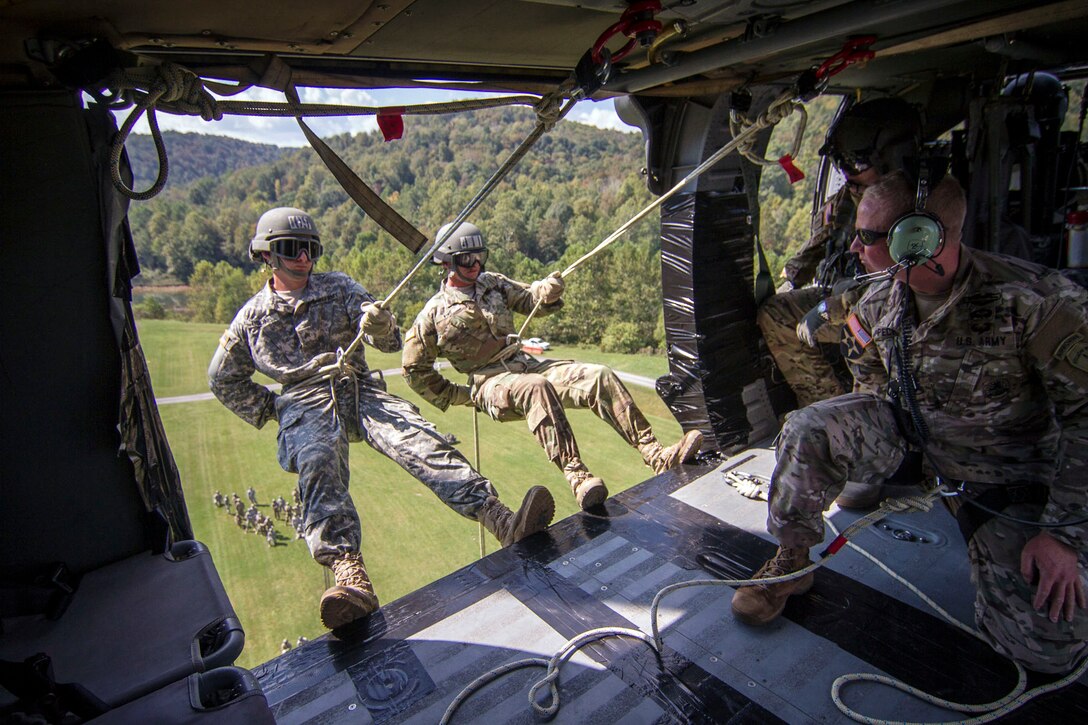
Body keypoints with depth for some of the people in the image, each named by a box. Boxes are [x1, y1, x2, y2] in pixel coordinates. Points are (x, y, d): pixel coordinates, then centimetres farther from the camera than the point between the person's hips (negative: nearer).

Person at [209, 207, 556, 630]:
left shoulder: (338, 288, 15)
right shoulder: (252, 317, 16)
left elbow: (391, 343, 4)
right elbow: (223, 379, 28)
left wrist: (380, 325, -21)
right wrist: (268, 412, 15)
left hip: (360, 390, 1)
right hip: (304, 408, 0)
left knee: (420, 440, -26)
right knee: (318, 467, -33)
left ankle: (502, 521, -41)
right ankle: (350, 576, -50)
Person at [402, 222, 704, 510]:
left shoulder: (493, 283, 13)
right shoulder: (435, 314, 1)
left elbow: (530, 299, 15)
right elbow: (415, 370, 7)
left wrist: (548, 290, -9)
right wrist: (452, 396, 3)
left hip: (526, 364, 5)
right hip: (490, 382, -5)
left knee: (599, 376, -16)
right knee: (537, 388, -41)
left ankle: (656, 455, -20)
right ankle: (577, 476, -47)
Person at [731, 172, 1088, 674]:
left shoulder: (1035, 300, -25)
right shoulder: (876, 304, -9)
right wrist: (856, 439, -4)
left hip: (1006, 476, -2)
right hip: (908, 434, 3)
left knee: (1046, 648, -9)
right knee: (810, 428, -26)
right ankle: (792, 563, -6)